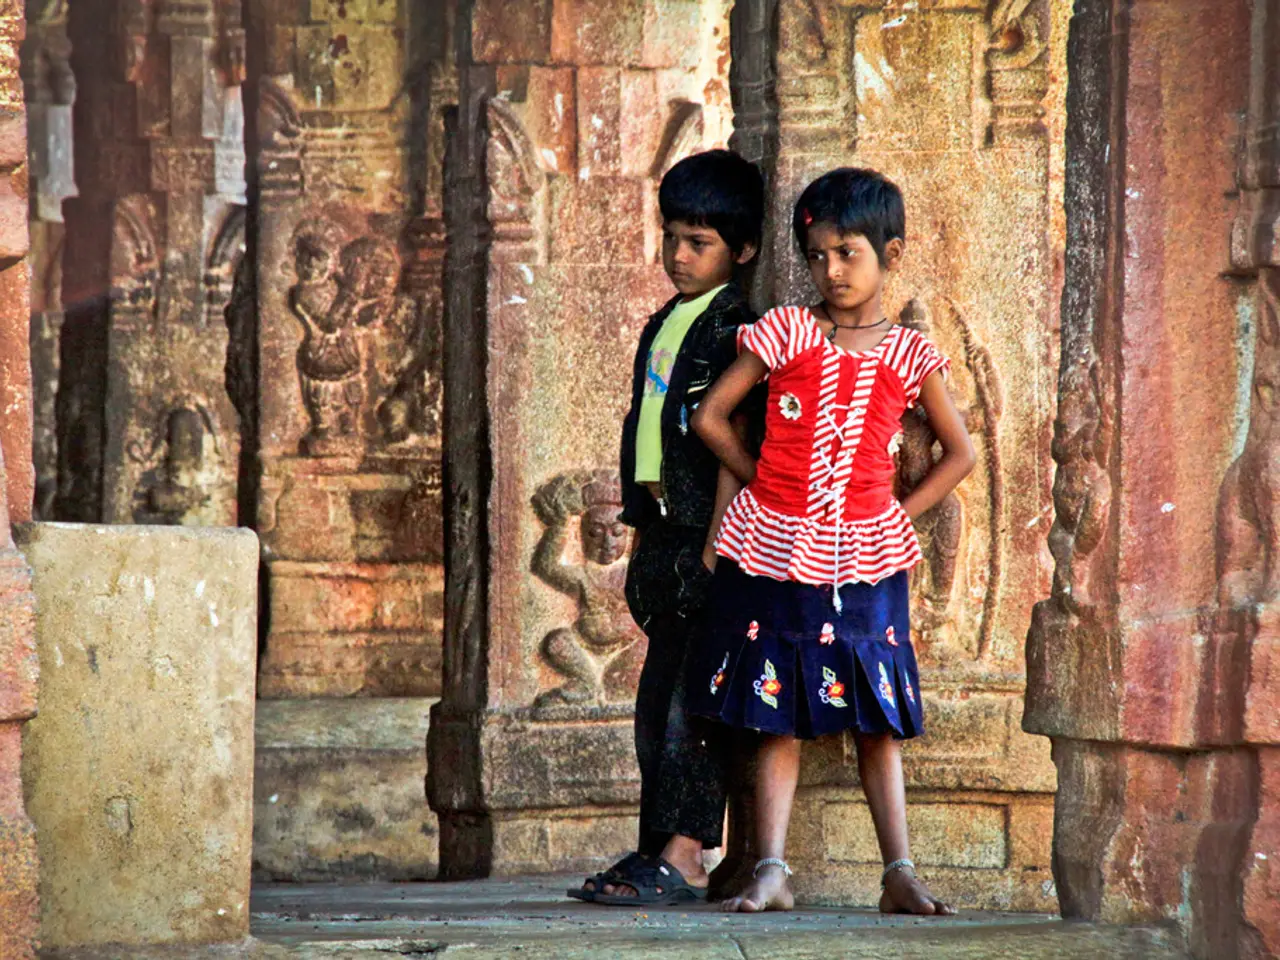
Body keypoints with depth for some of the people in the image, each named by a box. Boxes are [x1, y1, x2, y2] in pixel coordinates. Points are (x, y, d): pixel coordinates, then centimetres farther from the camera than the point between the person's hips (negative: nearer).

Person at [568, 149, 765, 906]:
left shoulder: (733, 329, -8)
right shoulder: (664, 327, 19)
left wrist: (715, 545, -18)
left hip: (705, 534, -9)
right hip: (664, 535, 9)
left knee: (690, 702, -10)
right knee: (657, 701, 9)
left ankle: (685, 857, -11)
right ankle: (657, 851, 13)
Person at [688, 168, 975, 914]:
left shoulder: (909, 355, 2)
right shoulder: (785, 333, 0)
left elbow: (961, 453, 10)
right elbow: (710, 416, 5)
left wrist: (898, 515, 2)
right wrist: (763, 484, 3)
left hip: (864, 556, 0)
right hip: (778, 548, 0)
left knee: (878, 720, 2)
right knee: (777, 717, 1)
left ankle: (900, 875, 2)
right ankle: (772, 872, 0)